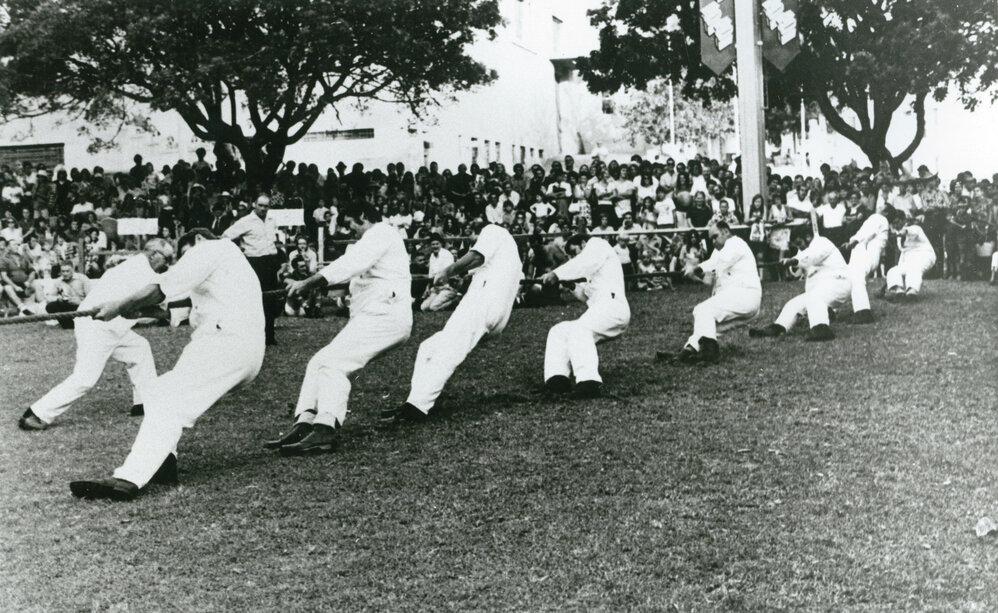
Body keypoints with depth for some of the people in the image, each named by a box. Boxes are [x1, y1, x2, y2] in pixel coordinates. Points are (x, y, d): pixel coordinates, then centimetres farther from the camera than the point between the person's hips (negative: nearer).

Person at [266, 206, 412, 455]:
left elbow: (348, 265, -18)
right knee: (319, 362, 2)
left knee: (333, 362, -23)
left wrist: (307, 283, -22)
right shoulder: (375, 240, 30)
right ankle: (304, 425, -11)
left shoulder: (381, 233, -4)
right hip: (372, 316, 10)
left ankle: (324, 431, -35)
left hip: (384, 315, -10)